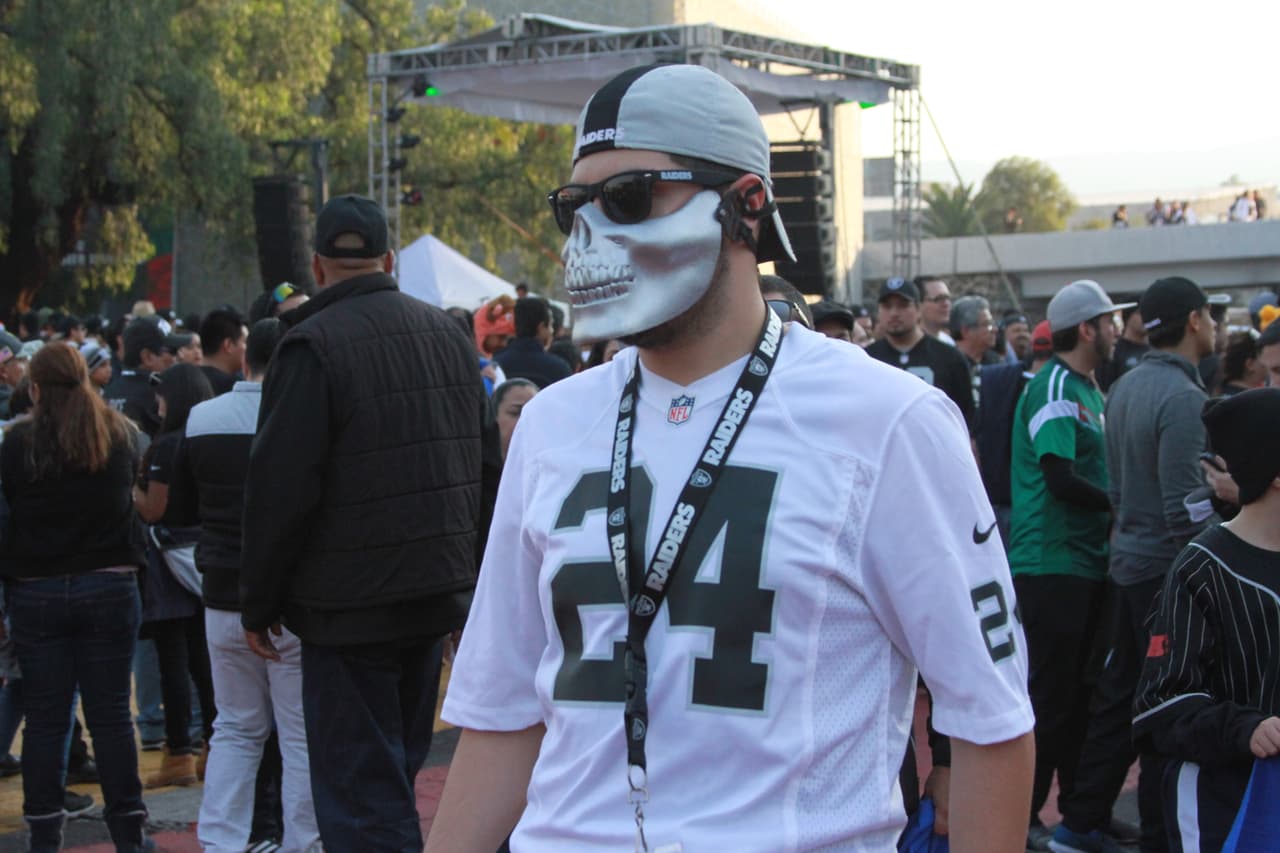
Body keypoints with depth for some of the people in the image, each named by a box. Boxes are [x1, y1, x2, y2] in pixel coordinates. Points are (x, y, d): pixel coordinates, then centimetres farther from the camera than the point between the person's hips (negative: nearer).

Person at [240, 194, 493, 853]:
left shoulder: (314, 345, -13)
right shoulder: (449, 334, 11)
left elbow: (280, 487, -15)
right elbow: (482, 463, 18)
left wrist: (259, 602, -6)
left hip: (351, 603, -7)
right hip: (439, 593, 7)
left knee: (360, 794, -4)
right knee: (396, 769, 20)